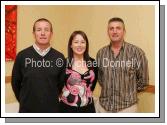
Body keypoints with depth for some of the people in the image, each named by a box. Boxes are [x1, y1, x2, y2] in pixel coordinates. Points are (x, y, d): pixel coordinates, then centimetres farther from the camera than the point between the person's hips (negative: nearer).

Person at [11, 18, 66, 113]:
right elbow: (15, 82, 3)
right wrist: (24, 100, 9)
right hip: (27, 109, -1)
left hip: (52, 109, 1)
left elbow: (62, 83, 6)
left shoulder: (59, 57, -4)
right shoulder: (22, 56, -6)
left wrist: (52, 98, 8)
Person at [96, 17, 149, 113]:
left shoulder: (137, 52, -9)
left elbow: (143, 81, -2)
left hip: (127, 107, -3)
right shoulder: (101, 53, 2)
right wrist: (108, 90, 7)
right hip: (103, 106, 3)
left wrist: (128, 91, 4)